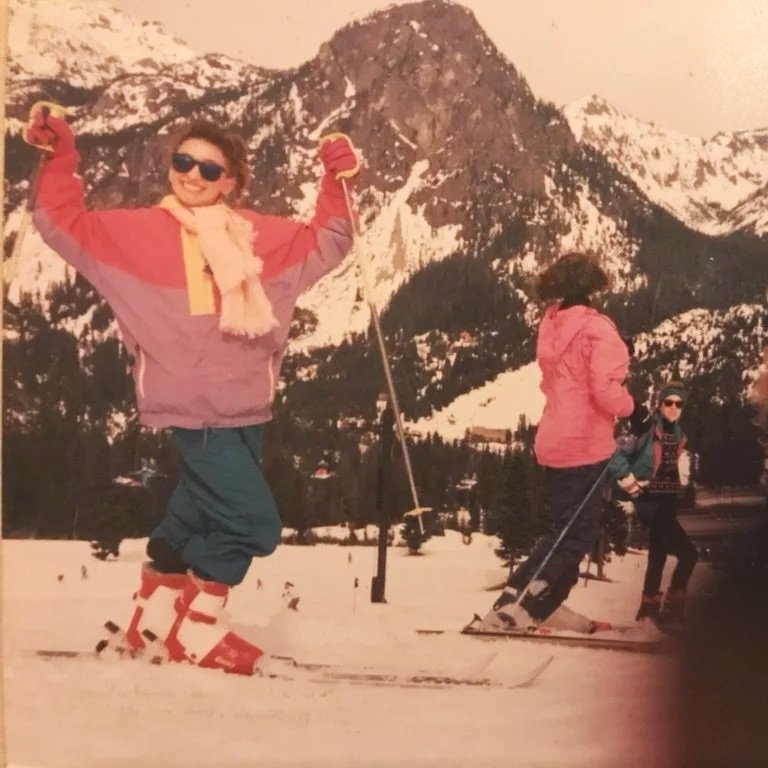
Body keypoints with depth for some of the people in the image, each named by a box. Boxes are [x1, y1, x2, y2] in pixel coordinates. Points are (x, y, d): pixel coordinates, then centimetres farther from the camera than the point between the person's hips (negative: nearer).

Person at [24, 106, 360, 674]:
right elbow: (65, 226, 2)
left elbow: (326, 242, 16)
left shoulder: (259, 236, 8)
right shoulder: (138, 231, 0)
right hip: (193, 409, -5)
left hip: (248, 409, 6)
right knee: (254, 523, -12)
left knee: (198, 515, 19)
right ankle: (196, 627, 9)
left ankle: (156, 610, 41)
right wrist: (60, 158, -9)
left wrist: (336, 181, 2)